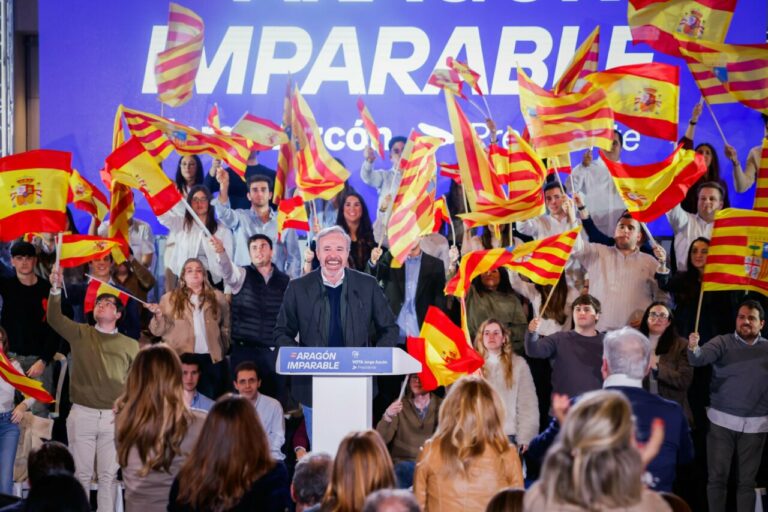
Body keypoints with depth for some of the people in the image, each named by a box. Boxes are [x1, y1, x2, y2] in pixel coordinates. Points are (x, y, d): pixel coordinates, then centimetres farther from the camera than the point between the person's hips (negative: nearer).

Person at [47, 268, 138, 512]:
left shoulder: (130, 345, 8)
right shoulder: (80, 334, 7)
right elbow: (54, 318, -9)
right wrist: (56, 289, -23)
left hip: (114, 417, 0)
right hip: (82, 413, 0)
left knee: (108, 474, 4)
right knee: (81, 473, 3)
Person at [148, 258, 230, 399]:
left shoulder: (217, 297, 9)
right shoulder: (169, 299, 4)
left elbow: (226, 326, 14)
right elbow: (159, 331, -1)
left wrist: (223, 349, 5)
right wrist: (159, 315, -20)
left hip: (213, 358, 2)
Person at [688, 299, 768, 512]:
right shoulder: (723, 342, -2)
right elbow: (699, 358, -19)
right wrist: (693, 348, -40)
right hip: (722, 421, -1)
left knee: (747, 480, 10)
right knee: (717, 477, 3)